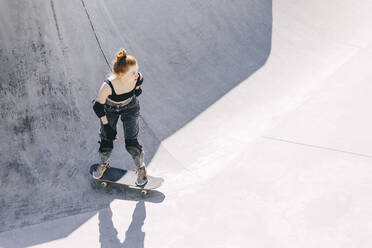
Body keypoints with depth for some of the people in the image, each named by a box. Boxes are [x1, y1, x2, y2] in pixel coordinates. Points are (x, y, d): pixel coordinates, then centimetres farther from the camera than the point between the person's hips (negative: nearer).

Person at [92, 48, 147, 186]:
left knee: (131, 143, -1)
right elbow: (98, 107, -23)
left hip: (130, 108, 1)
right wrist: (107, 126, -17)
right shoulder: (107, 86, -40)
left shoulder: (138, 78, -32)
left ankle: (141, 167, 28)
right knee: (106, 143, 5)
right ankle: (104, 163, 41)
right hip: (109, 110, -1)